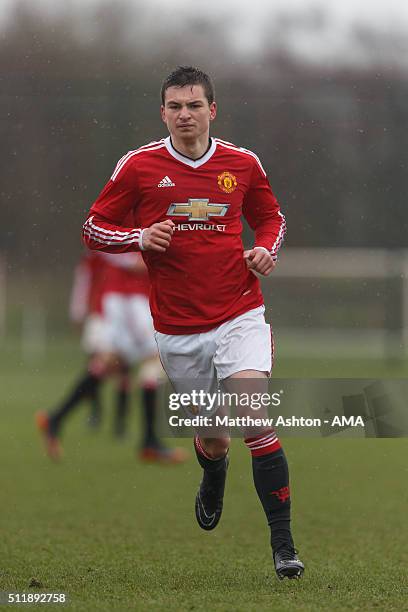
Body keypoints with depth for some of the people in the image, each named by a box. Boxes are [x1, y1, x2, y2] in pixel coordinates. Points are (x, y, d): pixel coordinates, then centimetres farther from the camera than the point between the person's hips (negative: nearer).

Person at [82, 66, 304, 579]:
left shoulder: (242, 164, 3)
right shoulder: (138, 166, -2)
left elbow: (270, 216, 20)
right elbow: (95, 229, 4)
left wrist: (266, 250, -1)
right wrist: (140, 238, -14)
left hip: (240, 315, 0)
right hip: (178, 330, 1)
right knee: (212, 439, 9)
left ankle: (283, 545, -15)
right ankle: (212, 480, 49)